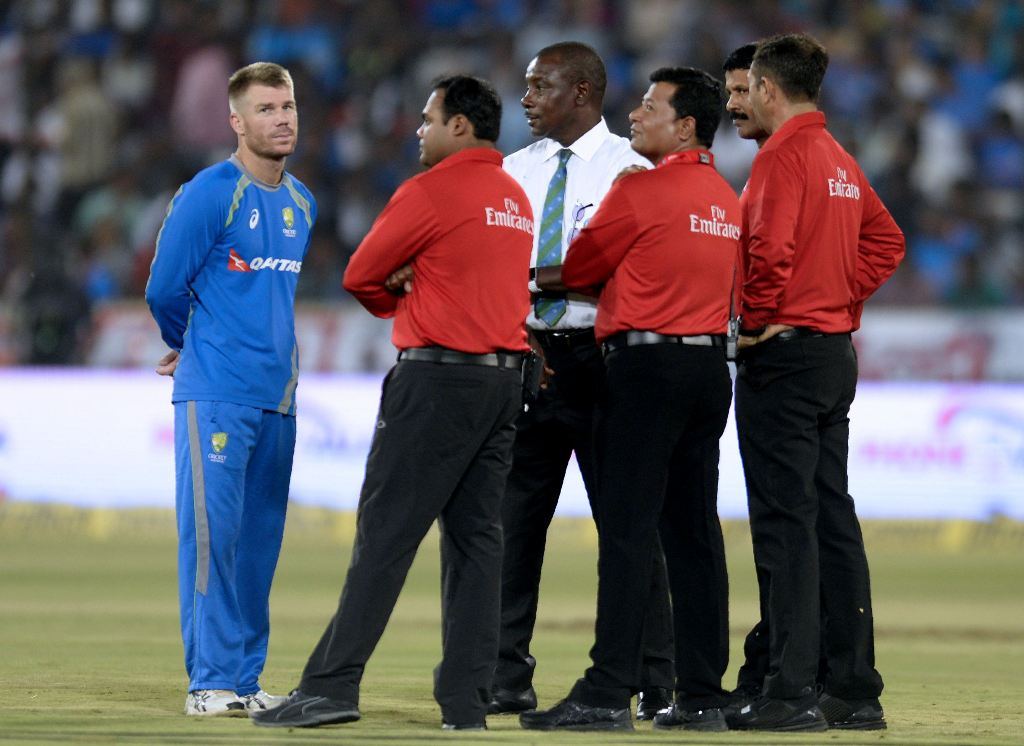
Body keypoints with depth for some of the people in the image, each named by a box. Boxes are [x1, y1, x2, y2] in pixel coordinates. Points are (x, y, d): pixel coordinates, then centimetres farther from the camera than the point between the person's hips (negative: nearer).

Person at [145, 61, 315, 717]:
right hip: (216, 395, -6)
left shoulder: (302, 204, 13)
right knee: (214, 533, -7)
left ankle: (247, 679, 12)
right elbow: (165, 289, -3)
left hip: (278, 395, 6)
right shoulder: (209, 195, -8)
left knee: (260, 541, 7)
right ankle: (211, 682, -6)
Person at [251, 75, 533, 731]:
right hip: (506, 377, 8)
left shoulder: (431, 192, -10)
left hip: (439, 379, -8)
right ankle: (468, 699, 4)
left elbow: (361, 276, -3)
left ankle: (333, 685, -12)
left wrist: (396, 304, 17)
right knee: (477, 535, 7)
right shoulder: (517, 201, 15)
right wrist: (419, 300, 9)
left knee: (386, 532, -8)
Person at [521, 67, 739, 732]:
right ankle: (702, 695, 8)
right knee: (694, 531, 8)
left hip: (648, 362, -7)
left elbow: (581, 269, 1)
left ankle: (609, 694, -11)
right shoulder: (728, 201, 13)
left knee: (627, 530, -8)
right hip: (711, 364, 7)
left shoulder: (640, 191, -9)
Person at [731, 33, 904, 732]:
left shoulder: (783, 155, -12)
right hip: (837, 351, 9)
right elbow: (886, 240, 22)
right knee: (834, 518, 11)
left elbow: (770, 247, -24)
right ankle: (855, 690, 12)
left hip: (785, 353, -9)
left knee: (786, 522, -9)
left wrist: (759, 320, -11)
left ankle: (792, 693, -12)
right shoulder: (841, 161, 15)